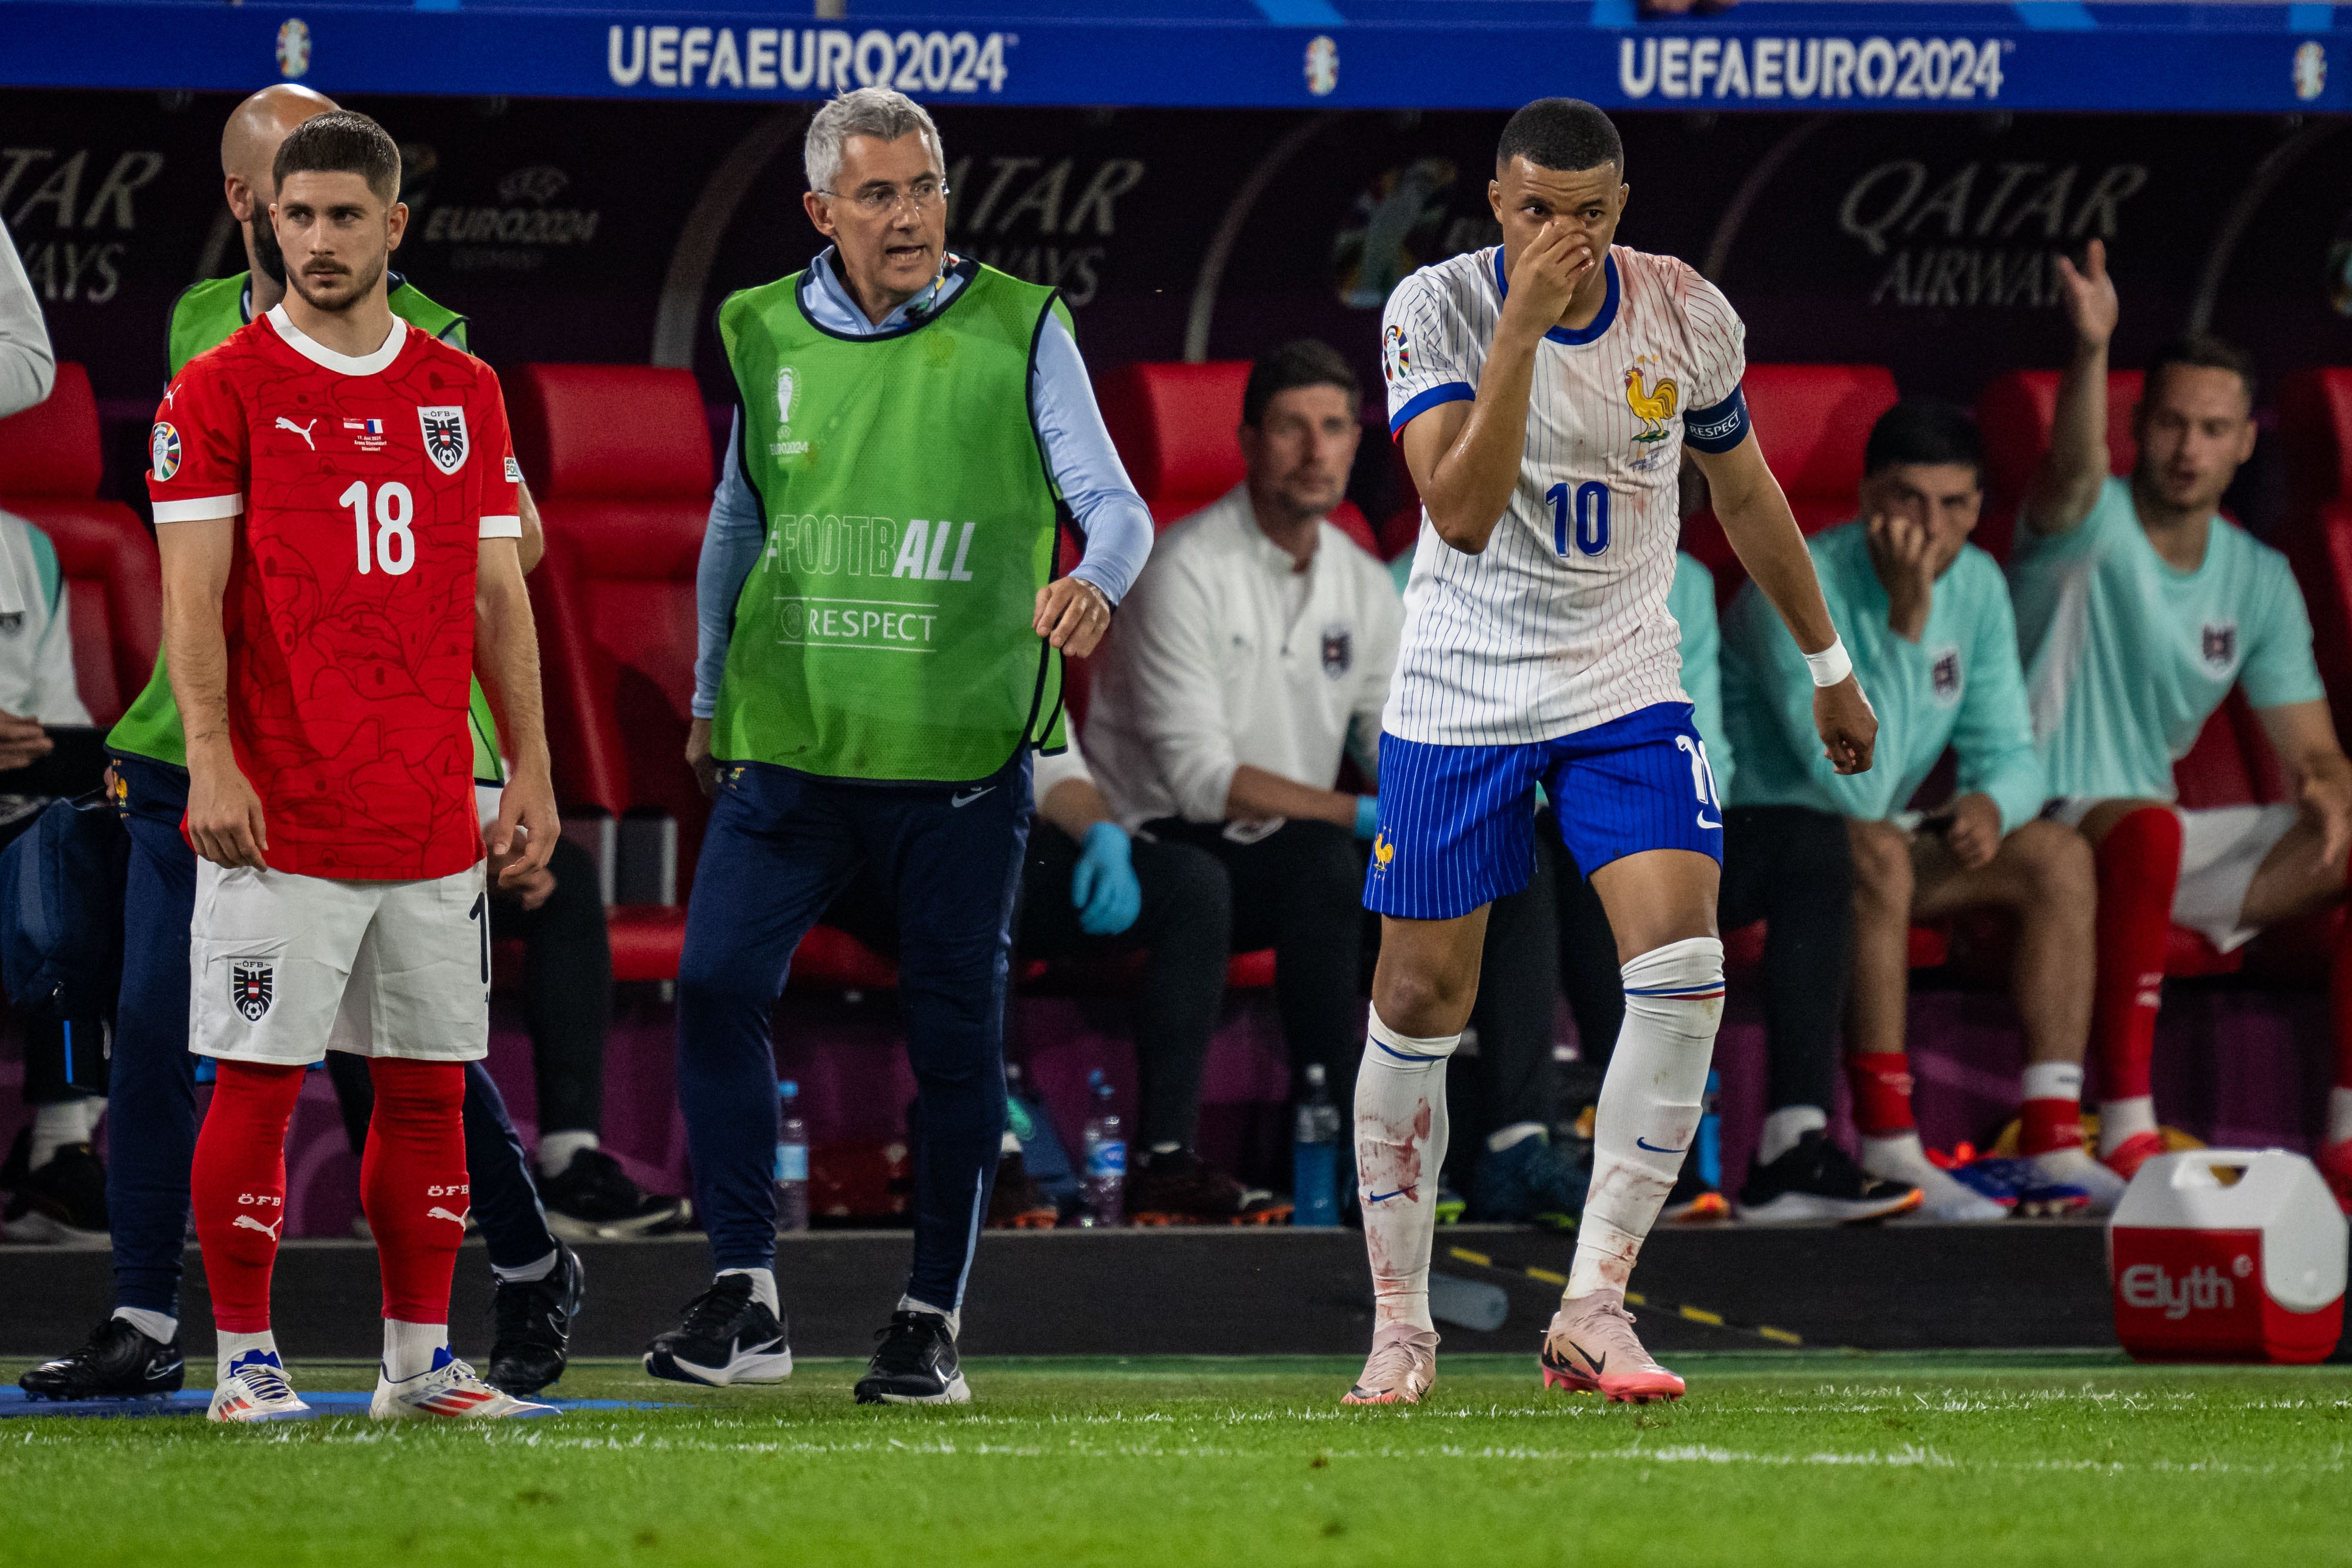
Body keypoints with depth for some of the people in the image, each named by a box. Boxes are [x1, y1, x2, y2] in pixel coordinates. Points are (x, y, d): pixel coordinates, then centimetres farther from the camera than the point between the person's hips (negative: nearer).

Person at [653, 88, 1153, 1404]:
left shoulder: (1018, 332, -1)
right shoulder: (766, 335, 8)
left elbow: (1116, 505, -4)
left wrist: (1093, 580, -27)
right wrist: (712, 695, 27)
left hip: (960, 752, -2)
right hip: (789, 743, 2)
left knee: (956, 1034, 2)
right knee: (717, 987, -11)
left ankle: (934, 1321, 13)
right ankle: (747, 1302, -4)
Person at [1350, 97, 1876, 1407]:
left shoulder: (1686, 314, -6)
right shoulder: (1437, 310, -14)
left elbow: (1744, 489, 12)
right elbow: (1462, 514, -27)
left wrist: (1828, 661, 20)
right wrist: (1521, 325, -34)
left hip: (1626, 689, 2)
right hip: (1459, 695, -2)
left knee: (1682, 972, -17)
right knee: (1421, 1002, 2)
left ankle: (1594, 1308, -11)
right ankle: (1401, 1327, 17)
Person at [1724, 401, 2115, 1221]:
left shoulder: (1976, 585, 0)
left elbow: (2011, 755, 5)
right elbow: (1859, 790, -31)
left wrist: (1990, 804, -20)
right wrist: (1906, 626, -33)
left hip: (1868, 835, 8)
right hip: (1742, 836, -8)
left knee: (2058, 859, -9)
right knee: (1875, 853, -37)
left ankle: (2054, 1147, -16)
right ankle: (1889, 1153, -36)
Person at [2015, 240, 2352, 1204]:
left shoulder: (2260, 582, 11)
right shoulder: (2094, 528, -6)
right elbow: (2072, 473, -33)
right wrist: (2091, 351, -53)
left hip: (2164, 838, 6)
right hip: (2052, 826, -6)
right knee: (2146, 828, -40)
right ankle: (2126, 1131, -40)